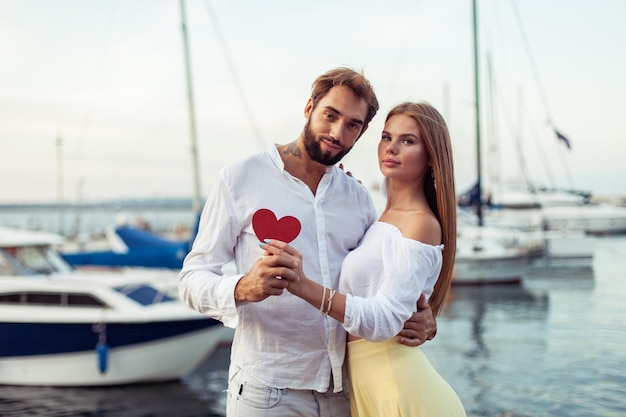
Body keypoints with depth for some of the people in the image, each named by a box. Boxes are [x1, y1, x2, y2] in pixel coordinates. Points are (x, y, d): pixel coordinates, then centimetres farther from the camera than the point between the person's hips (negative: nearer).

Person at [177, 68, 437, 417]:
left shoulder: (360, 199, 9)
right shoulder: (241, 179, -5)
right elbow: (193, 278, -8)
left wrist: (420, 319, -9)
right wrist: (242, 289, -29)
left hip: (345, 387, 4)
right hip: (267, 389, -4)